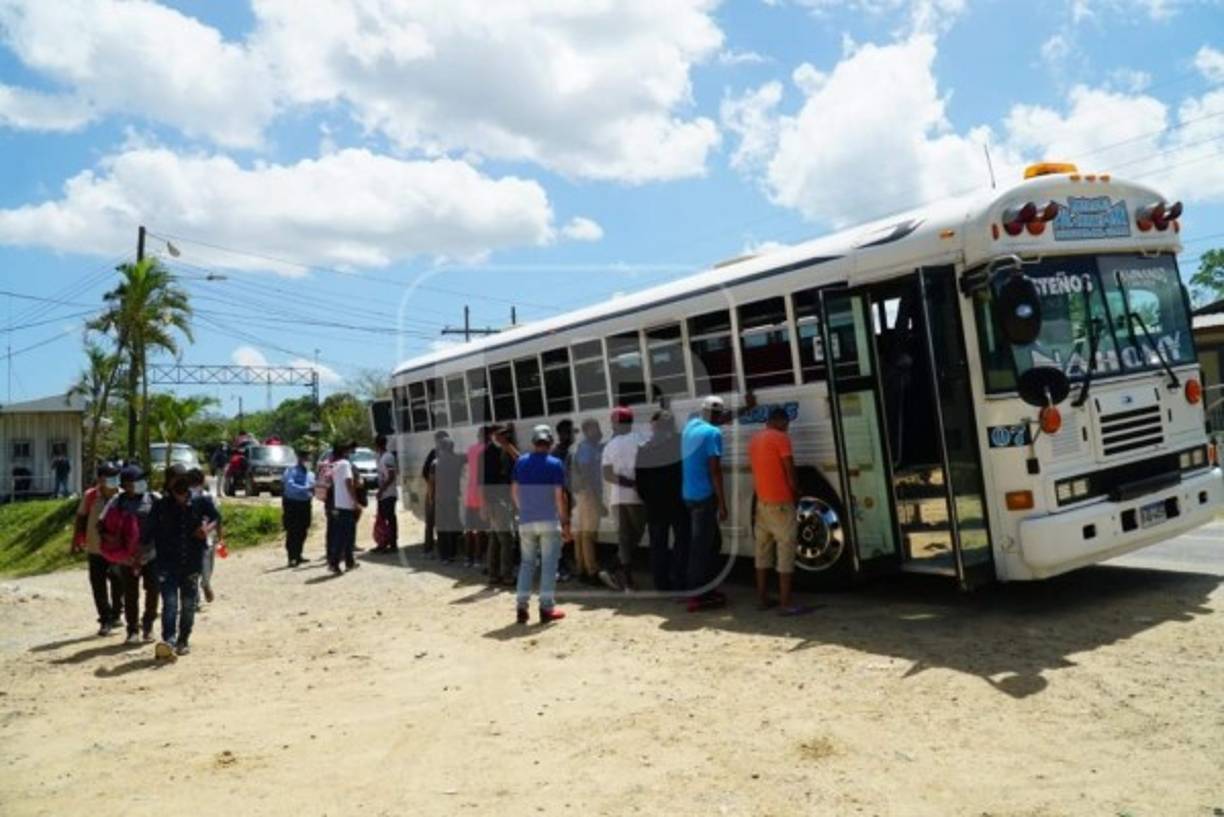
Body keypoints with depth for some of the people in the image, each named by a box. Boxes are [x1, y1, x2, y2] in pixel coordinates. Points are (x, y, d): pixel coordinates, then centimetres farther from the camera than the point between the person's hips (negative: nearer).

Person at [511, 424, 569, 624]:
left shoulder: (521, 462, 4)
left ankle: (521, 606, 9)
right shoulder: (555, 464, -7)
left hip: (526, 521, 4)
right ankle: (547, 607, 3)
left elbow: (514, 491, 8)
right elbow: (559, 495, -10)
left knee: (526, 563, 12)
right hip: (549, 520, -3)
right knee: (549, 563, 3)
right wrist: (565, 520, -2)